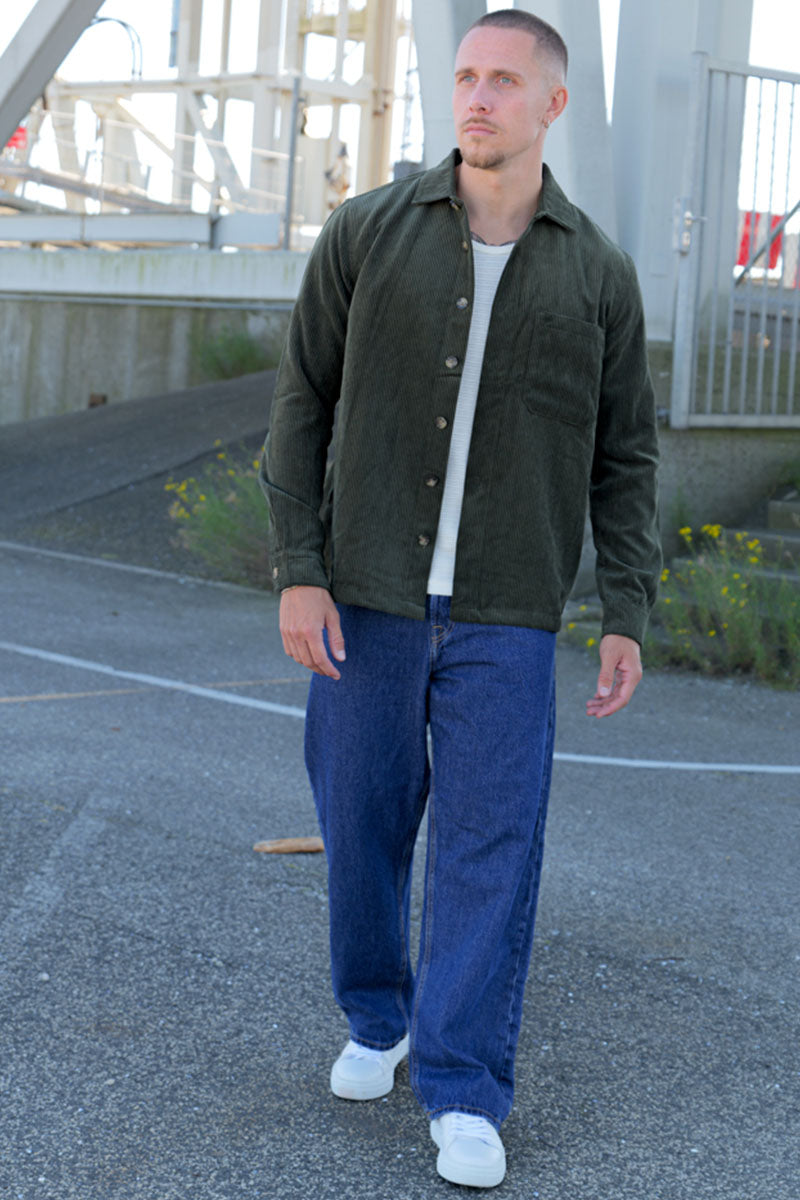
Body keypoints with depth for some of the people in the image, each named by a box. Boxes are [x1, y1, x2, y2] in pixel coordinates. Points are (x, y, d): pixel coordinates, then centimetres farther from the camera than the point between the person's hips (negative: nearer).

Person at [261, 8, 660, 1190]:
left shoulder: (600, 275, 2)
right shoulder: (366, 233, 0)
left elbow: (624, 458, 6)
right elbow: (303, 407, 1)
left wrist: (627, 617, -1)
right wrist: (298, 573, -7)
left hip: (507, 616, 0)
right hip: (368, 600, 1)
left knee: (491, 846, -3)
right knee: (363, 824, 10)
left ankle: (464, 1090, 7)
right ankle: (377, 1020, 32)